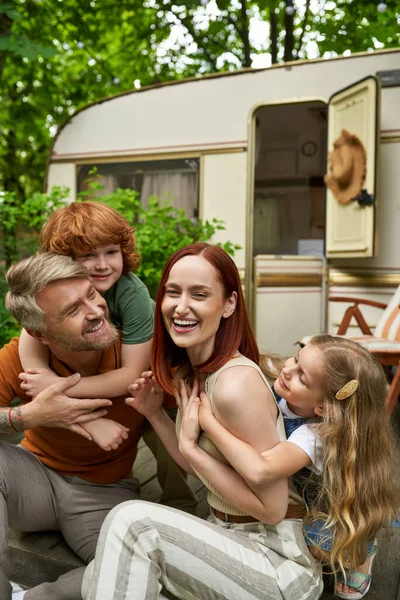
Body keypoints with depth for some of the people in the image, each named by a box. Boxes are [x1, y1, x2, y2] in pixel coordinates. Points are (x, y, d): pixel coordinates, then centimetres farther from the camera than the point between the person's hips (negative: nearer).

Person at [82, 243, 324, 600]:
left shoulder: (236, 383, -24)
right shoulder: (189, 374, 3)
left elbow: (272, 508, -20)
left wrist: (189, 445, -18)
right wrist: (155, 415, 1)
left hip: (281, 561, -7)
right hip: (232, 542, 8)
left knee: (131, 520, -21)